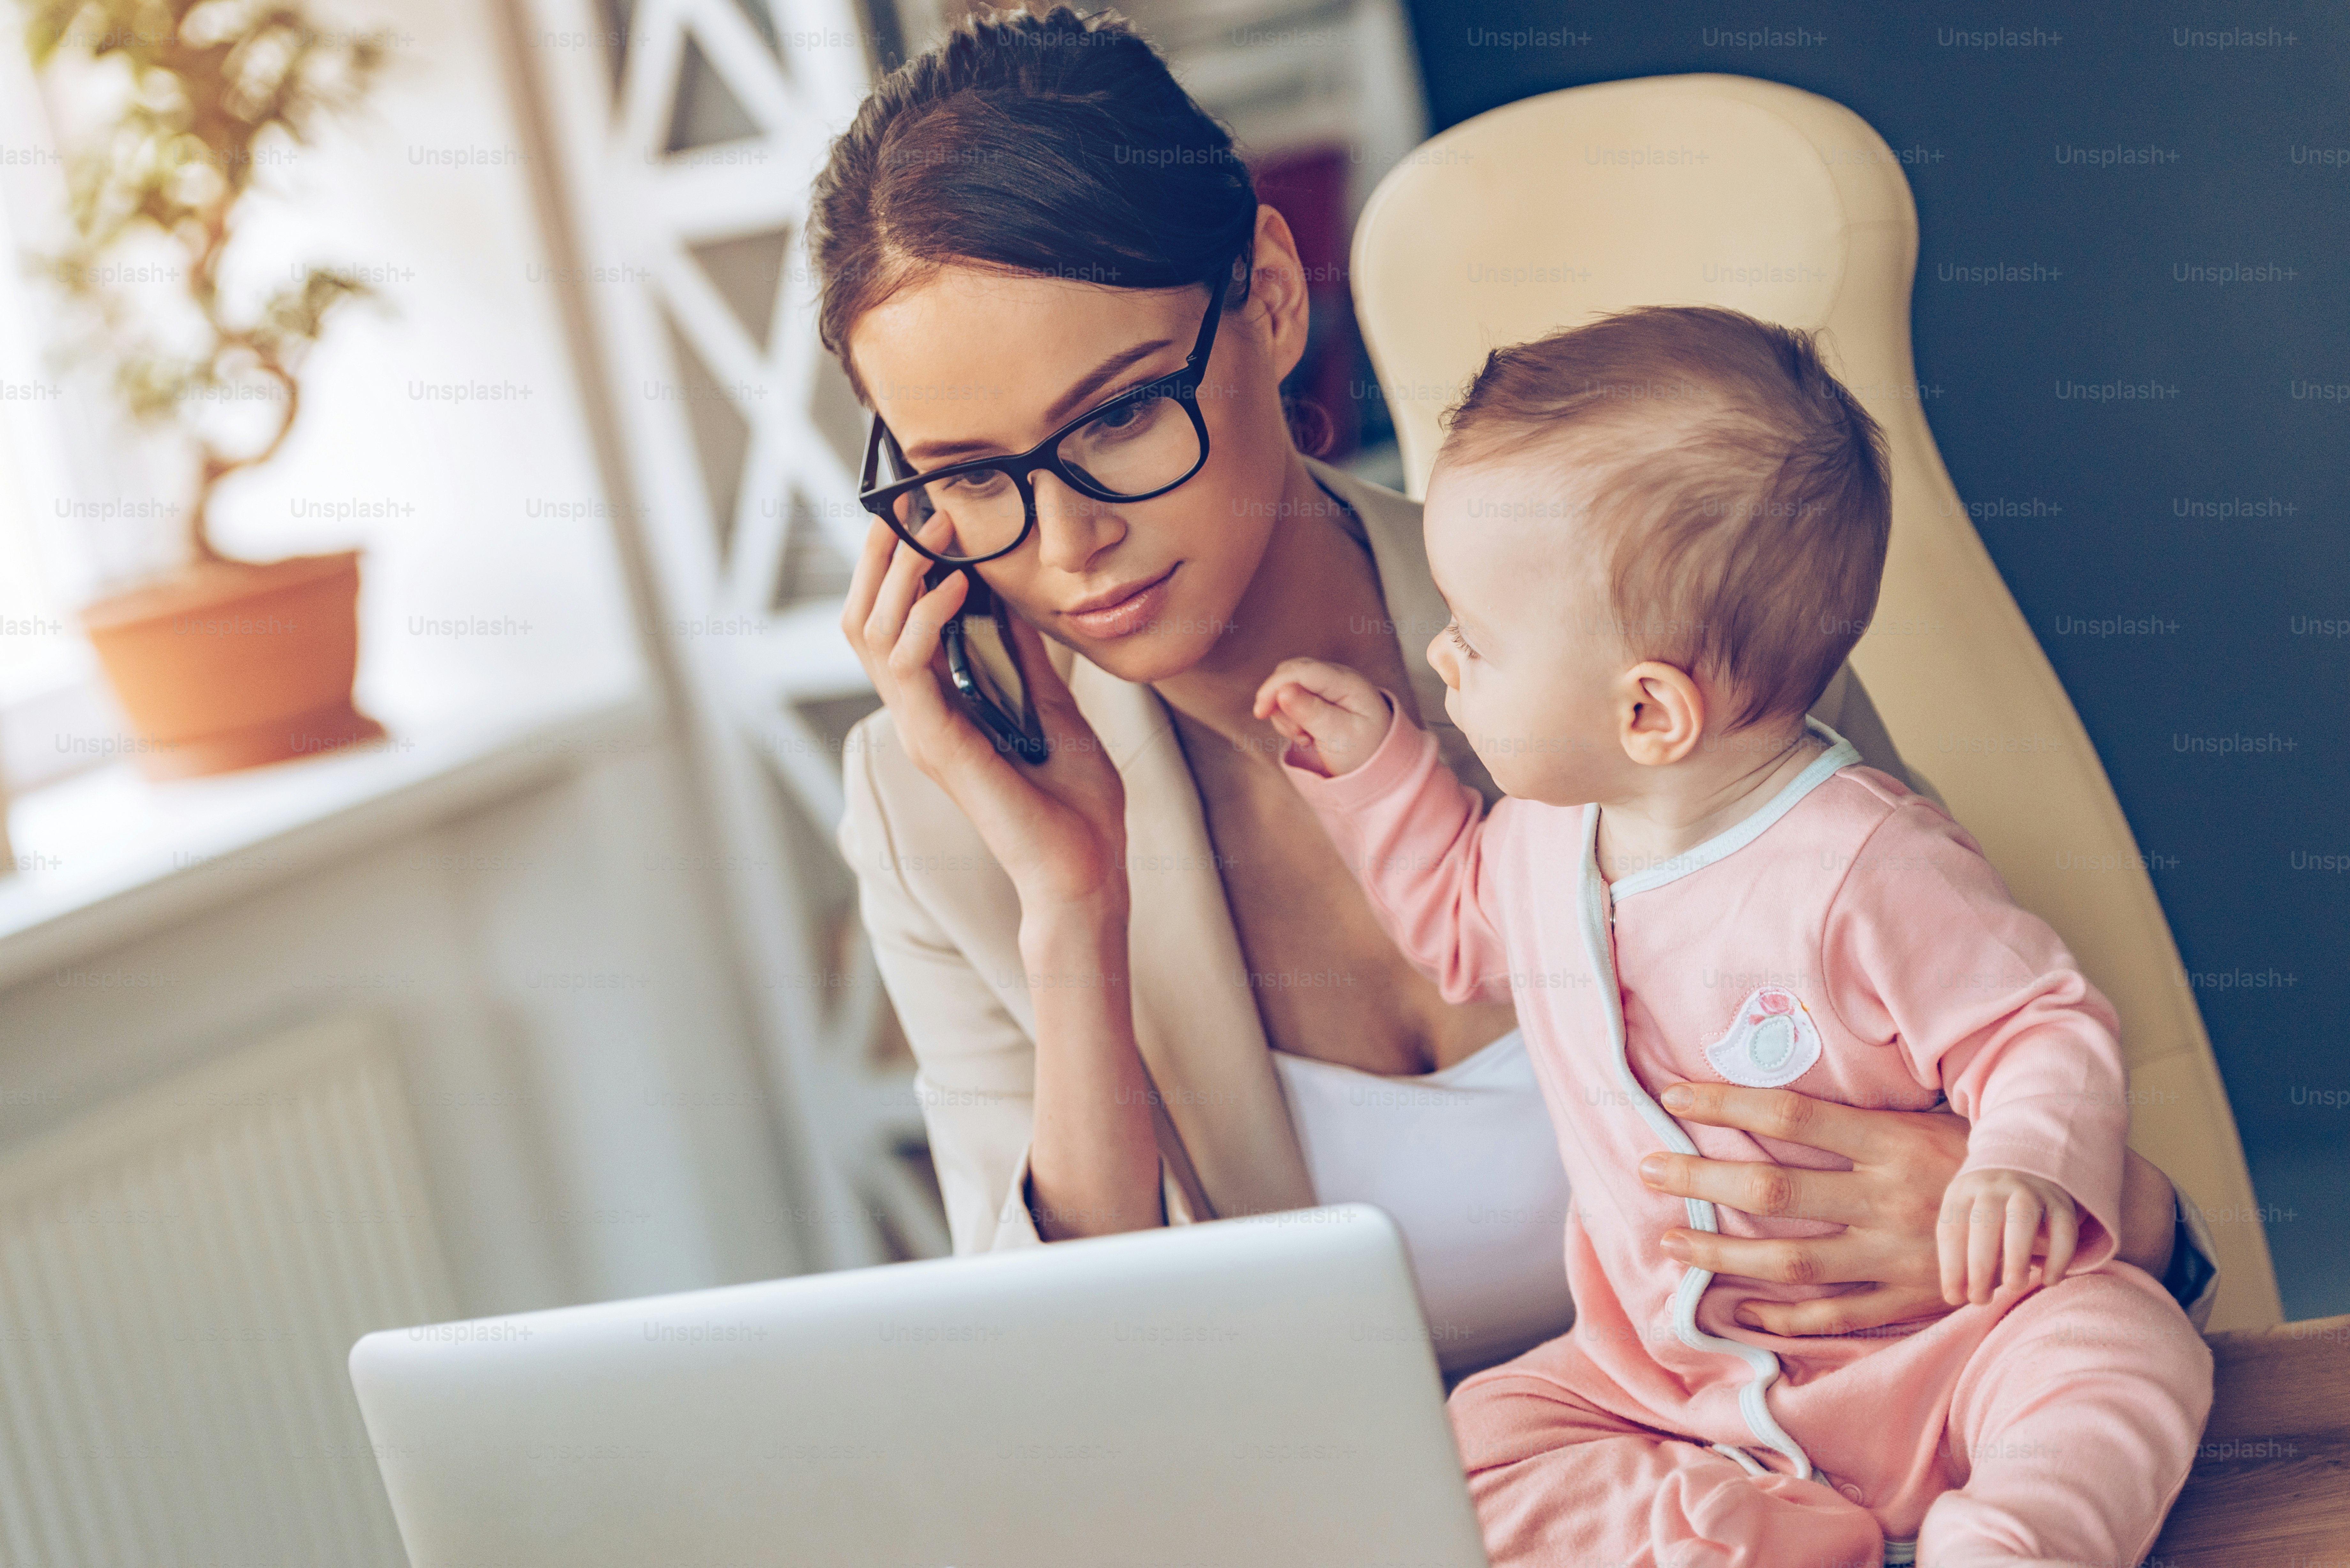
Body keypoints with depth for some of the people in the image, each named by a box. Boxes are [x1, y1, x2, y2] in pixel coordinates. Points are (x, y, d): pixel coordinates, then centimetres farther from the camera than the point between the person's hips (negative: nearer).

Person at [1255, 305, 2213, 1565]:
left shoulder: (1867, 869, -21)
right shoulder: (1542, 833, 1)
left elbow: (2047, 1027, -15)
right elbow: (1456, 920, 25)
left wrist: (2025, 1166, -36)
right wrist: (1372, 761, 14)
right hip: (1658, 1381, 6)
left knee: (2123, 1340, -30)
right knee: (1472, 1445, -16)